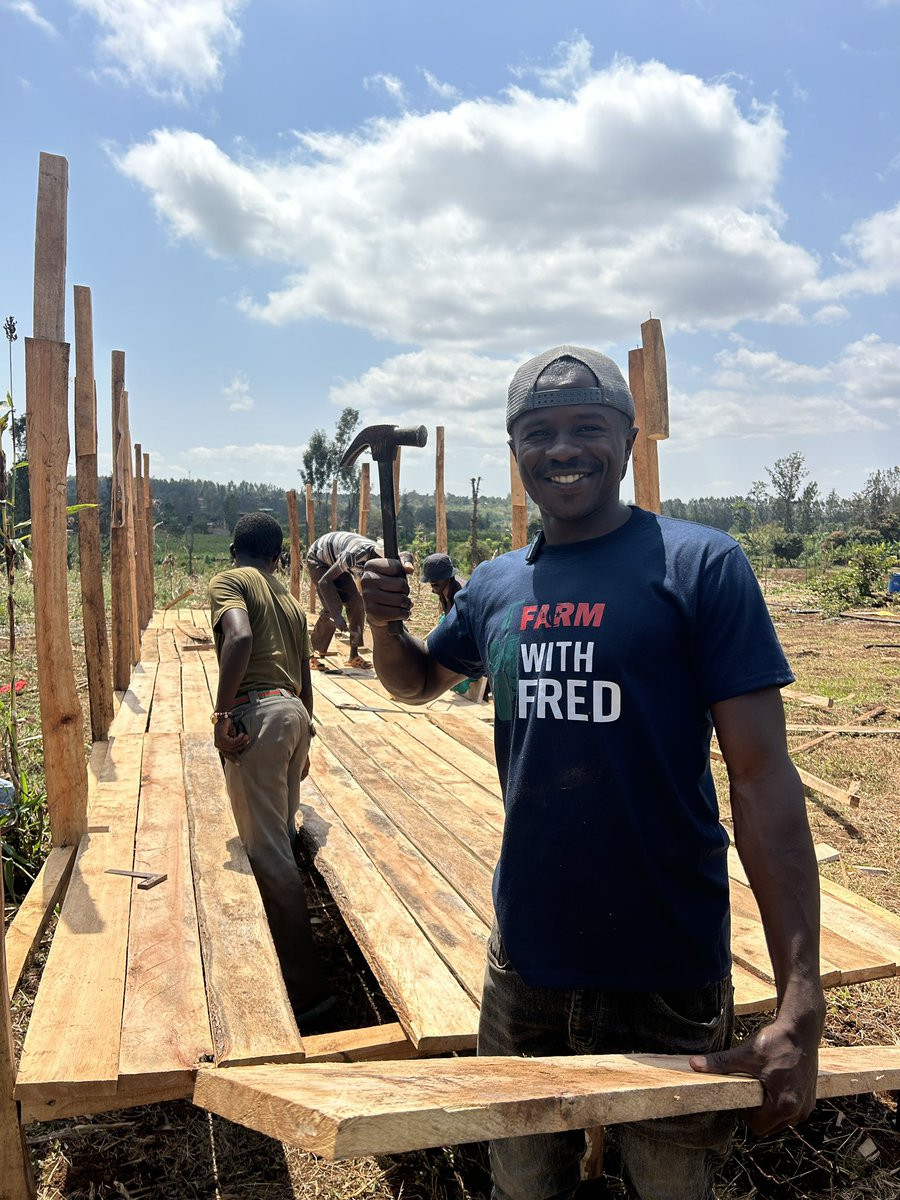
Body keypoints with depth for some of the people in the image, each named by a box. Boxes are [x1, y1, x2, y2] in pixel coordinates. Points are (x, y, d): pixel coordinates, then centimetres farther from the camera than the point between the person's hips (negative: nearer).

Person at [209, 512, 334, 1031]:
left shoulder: (229, 580, 2)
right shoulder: (290, 599, 23)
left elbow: (239, 636, -20)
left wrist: (221, 714, -16)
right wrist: (303, 744, 32)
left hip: (257, 712, -8)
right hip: (296, 713, 8)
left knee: (269, 854, -4)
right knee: (284, 840, 18)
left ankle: (308, 989, 1)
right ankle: (293, 965, 31)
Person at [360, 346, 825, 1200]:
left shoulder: (699, 564, -13)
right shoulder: (496, 586, 2)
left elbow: (762, 776, -16)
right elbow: (417, 683, 19)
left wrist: (801, 1006, -22)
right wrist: (384, 623, -4)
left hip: (666, 975, -4)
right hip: (524, 960, 4)